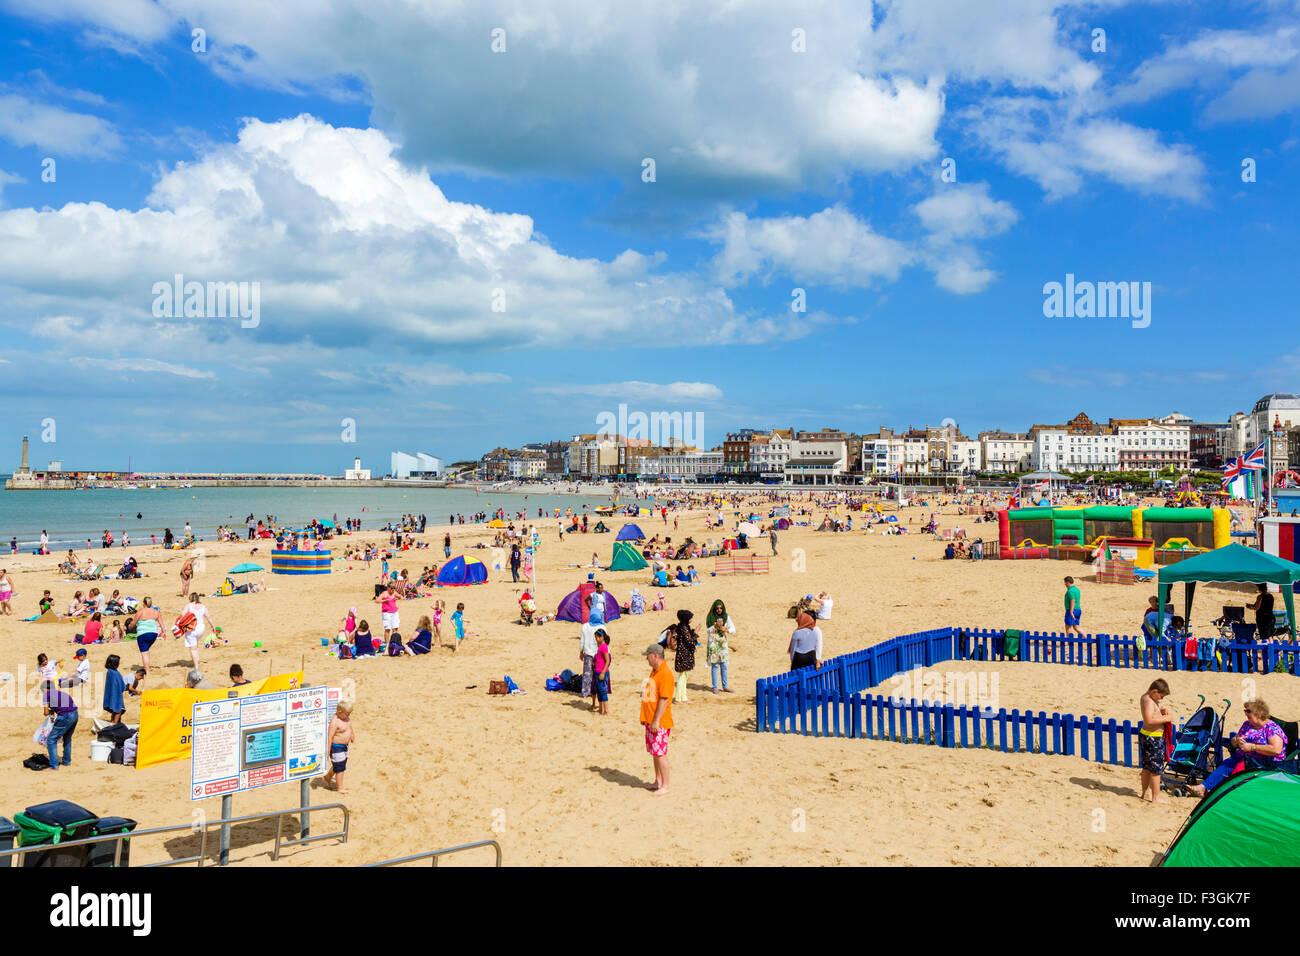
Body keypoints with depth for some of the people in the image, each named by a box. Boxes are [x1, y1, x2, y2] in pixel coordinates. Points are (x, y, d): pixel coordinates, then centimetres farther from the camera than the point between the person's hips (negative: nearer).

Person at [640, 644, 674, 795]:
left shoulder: (666, 673, -18)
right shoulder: (654, 671, 13)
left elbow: (664, 699, -22)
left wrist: (656, 720, -22)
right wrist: (645, 717, 20)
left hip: (660, 722, -9)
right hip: (650, 720, 9)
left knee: (660, 753, -4)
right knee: (654, 752, 15)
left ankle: (665, 786, 5)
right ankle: (658, 781, 26)